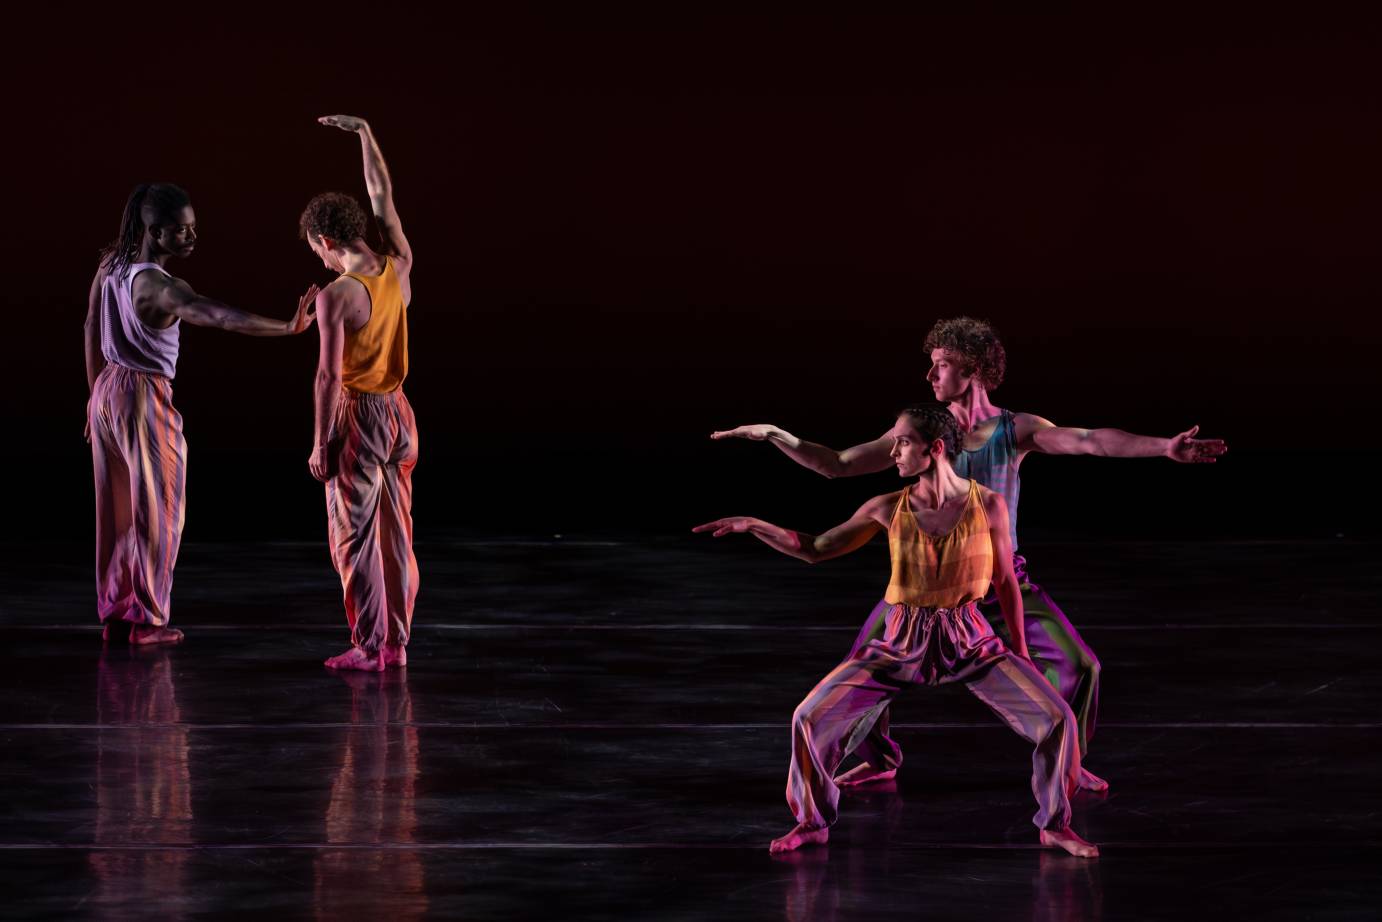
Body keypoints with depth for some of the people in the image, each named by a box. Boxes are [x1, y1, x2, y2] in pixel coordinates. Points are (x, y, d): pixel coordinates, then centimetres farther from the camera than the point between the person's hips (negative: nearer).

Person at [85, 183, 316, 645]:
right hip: (145, 399, -8)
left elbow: (92, 329, 12)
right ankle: (147, 620, 7)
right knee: (156, 512, 3)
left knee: (116, 509, 15)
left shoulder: (111, 266, 2)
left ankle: (114, 614, 21)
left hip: (108, 390, 8)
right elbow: (220, 316, -35)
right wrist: (288, 327, -42)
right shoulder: (159, 286, -22)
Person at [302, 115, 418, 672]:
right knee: (396, 532, 10)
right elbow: (382, 196, 14)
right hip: (399, 414, 7)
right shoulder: (400, 268, 0)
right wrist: (364, 131, 22)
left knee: (356, 536, 0)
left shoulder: (337, 296, -18)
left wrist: (320, 443, -10)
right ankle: (396, 643, 13)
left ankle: (369, 647, 0)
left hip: (358, 417, -7)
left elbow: (329, 376, -18)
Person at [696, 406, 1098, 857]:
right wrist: (754, 526, -8)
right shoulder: (888, 509, -7)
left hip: (970, 640, -1)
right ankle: (813, 822, 12)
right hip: (903, 642, 1)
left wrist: (1021, 653, 7)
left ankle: (1054, 825, 5)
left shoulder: (988, 505, -11)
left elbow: (1006, 582, 2)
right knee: (811, 717, -11)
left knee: (1056, 717, -17)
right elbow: (815, 549, 3)